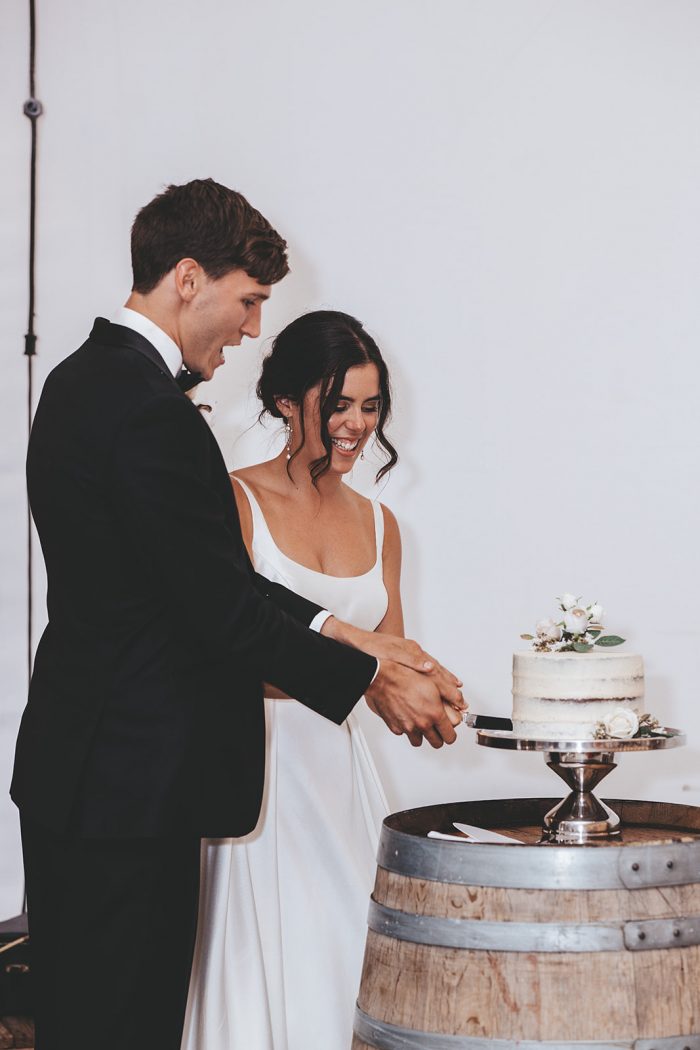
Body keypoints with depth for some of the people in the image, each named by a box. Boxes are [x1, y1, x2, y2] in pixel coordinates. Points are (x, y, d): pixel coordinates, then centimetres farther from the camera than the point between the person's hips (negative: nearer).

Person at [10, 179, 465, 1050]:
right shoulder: (146, 407, -20)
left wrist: (338, 633, 6)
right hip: (129, 785, -11)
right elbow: (219, 608, -20)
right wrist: (369, 678, -9)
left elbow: (207, 576, 13)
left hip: (74, 772, 11)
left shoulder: (83, 381, 12)